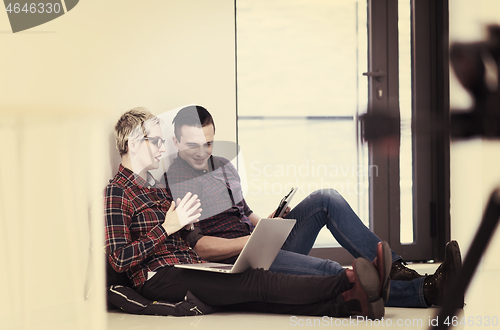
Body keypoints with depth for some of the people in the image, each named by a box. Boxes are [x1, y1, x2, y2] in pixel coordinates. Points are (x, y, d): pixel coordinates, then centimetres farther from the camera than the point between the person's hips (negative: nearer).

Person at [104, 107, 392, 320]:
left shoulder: (158, 188, 27)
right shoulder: (118, 192, -2)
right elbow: (119, 259, -12)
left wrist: (185, 225, 6)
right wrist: (168, 227, -15)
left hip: (192, 267, 8)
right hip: (160, 277, -8)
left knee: (260, 297, -18)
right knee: (258, 282, -26)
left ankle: (349, 304, -39)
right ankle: (348, 282, -42)